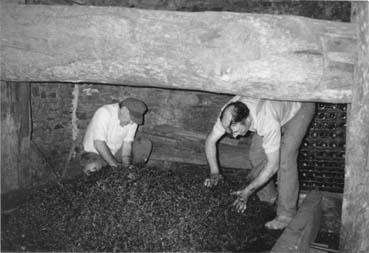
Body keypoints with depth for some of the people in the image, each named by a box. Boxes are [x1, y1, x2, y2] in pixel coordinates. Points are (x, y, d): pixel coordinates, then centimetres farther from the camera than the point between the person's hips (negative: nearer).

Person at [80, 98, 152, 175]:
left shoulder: (133, 118, -11)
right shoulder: (104, 113, -29)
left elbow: (127, 142, -12)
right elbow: (98, 143, -34)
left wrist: (125, 164, -24)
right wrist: (113, 164, -33)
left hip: (116, 151, 5)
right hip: (95, 152, -5)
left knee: (146, 145, -9)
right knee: (92, 167, -36)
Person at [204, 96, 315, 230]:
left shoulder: (268, 122, -44)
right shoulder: (229, 114, -27)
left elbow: (273, 165, -36)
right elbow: (210, 140, -12)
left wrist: (247, 191, -36)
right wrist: (214, 172, -21)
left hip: (299, 107, -6)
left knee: (285, 158, -21)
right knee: (256, 154, -5)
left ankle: (286, 214, -12)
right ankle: (267, 197, 17)